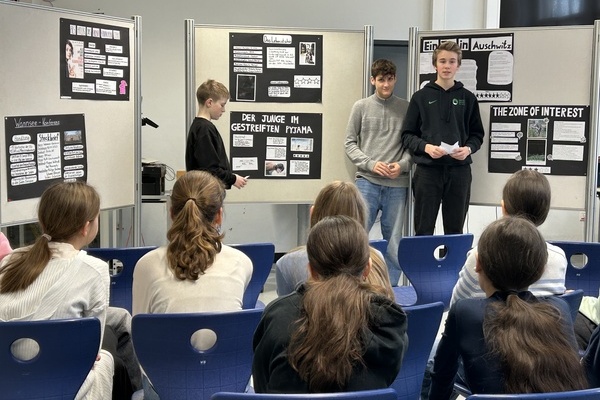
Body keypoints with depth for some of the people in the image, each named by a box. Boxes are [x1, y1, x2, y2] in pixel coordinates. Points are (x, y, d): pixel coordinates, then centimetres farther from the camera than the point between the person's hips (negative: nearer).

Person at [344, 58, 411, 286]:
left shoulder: (406, 108, 6)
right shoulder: (361, 107, 6)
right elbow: (349, 143, 5)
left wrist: (402, 165, -11)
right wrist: (371, 164, -9)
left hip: (397, 184, 1)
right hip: (367, 181, 0)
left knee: (393, 241, 6)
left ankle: (391, 287, 16)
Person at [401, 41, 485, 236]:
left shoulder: (467, 98, 9)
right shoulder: (421, 97, 6)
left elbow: (477, 134, 12)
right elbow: (407, 135, 4)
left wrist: (468, 149, -9)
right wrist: (425, 147, -14)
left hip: (459, 170, 1)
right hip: (427, 169, -1)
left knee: (455, 231, 7)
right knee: (423, 230, 3)